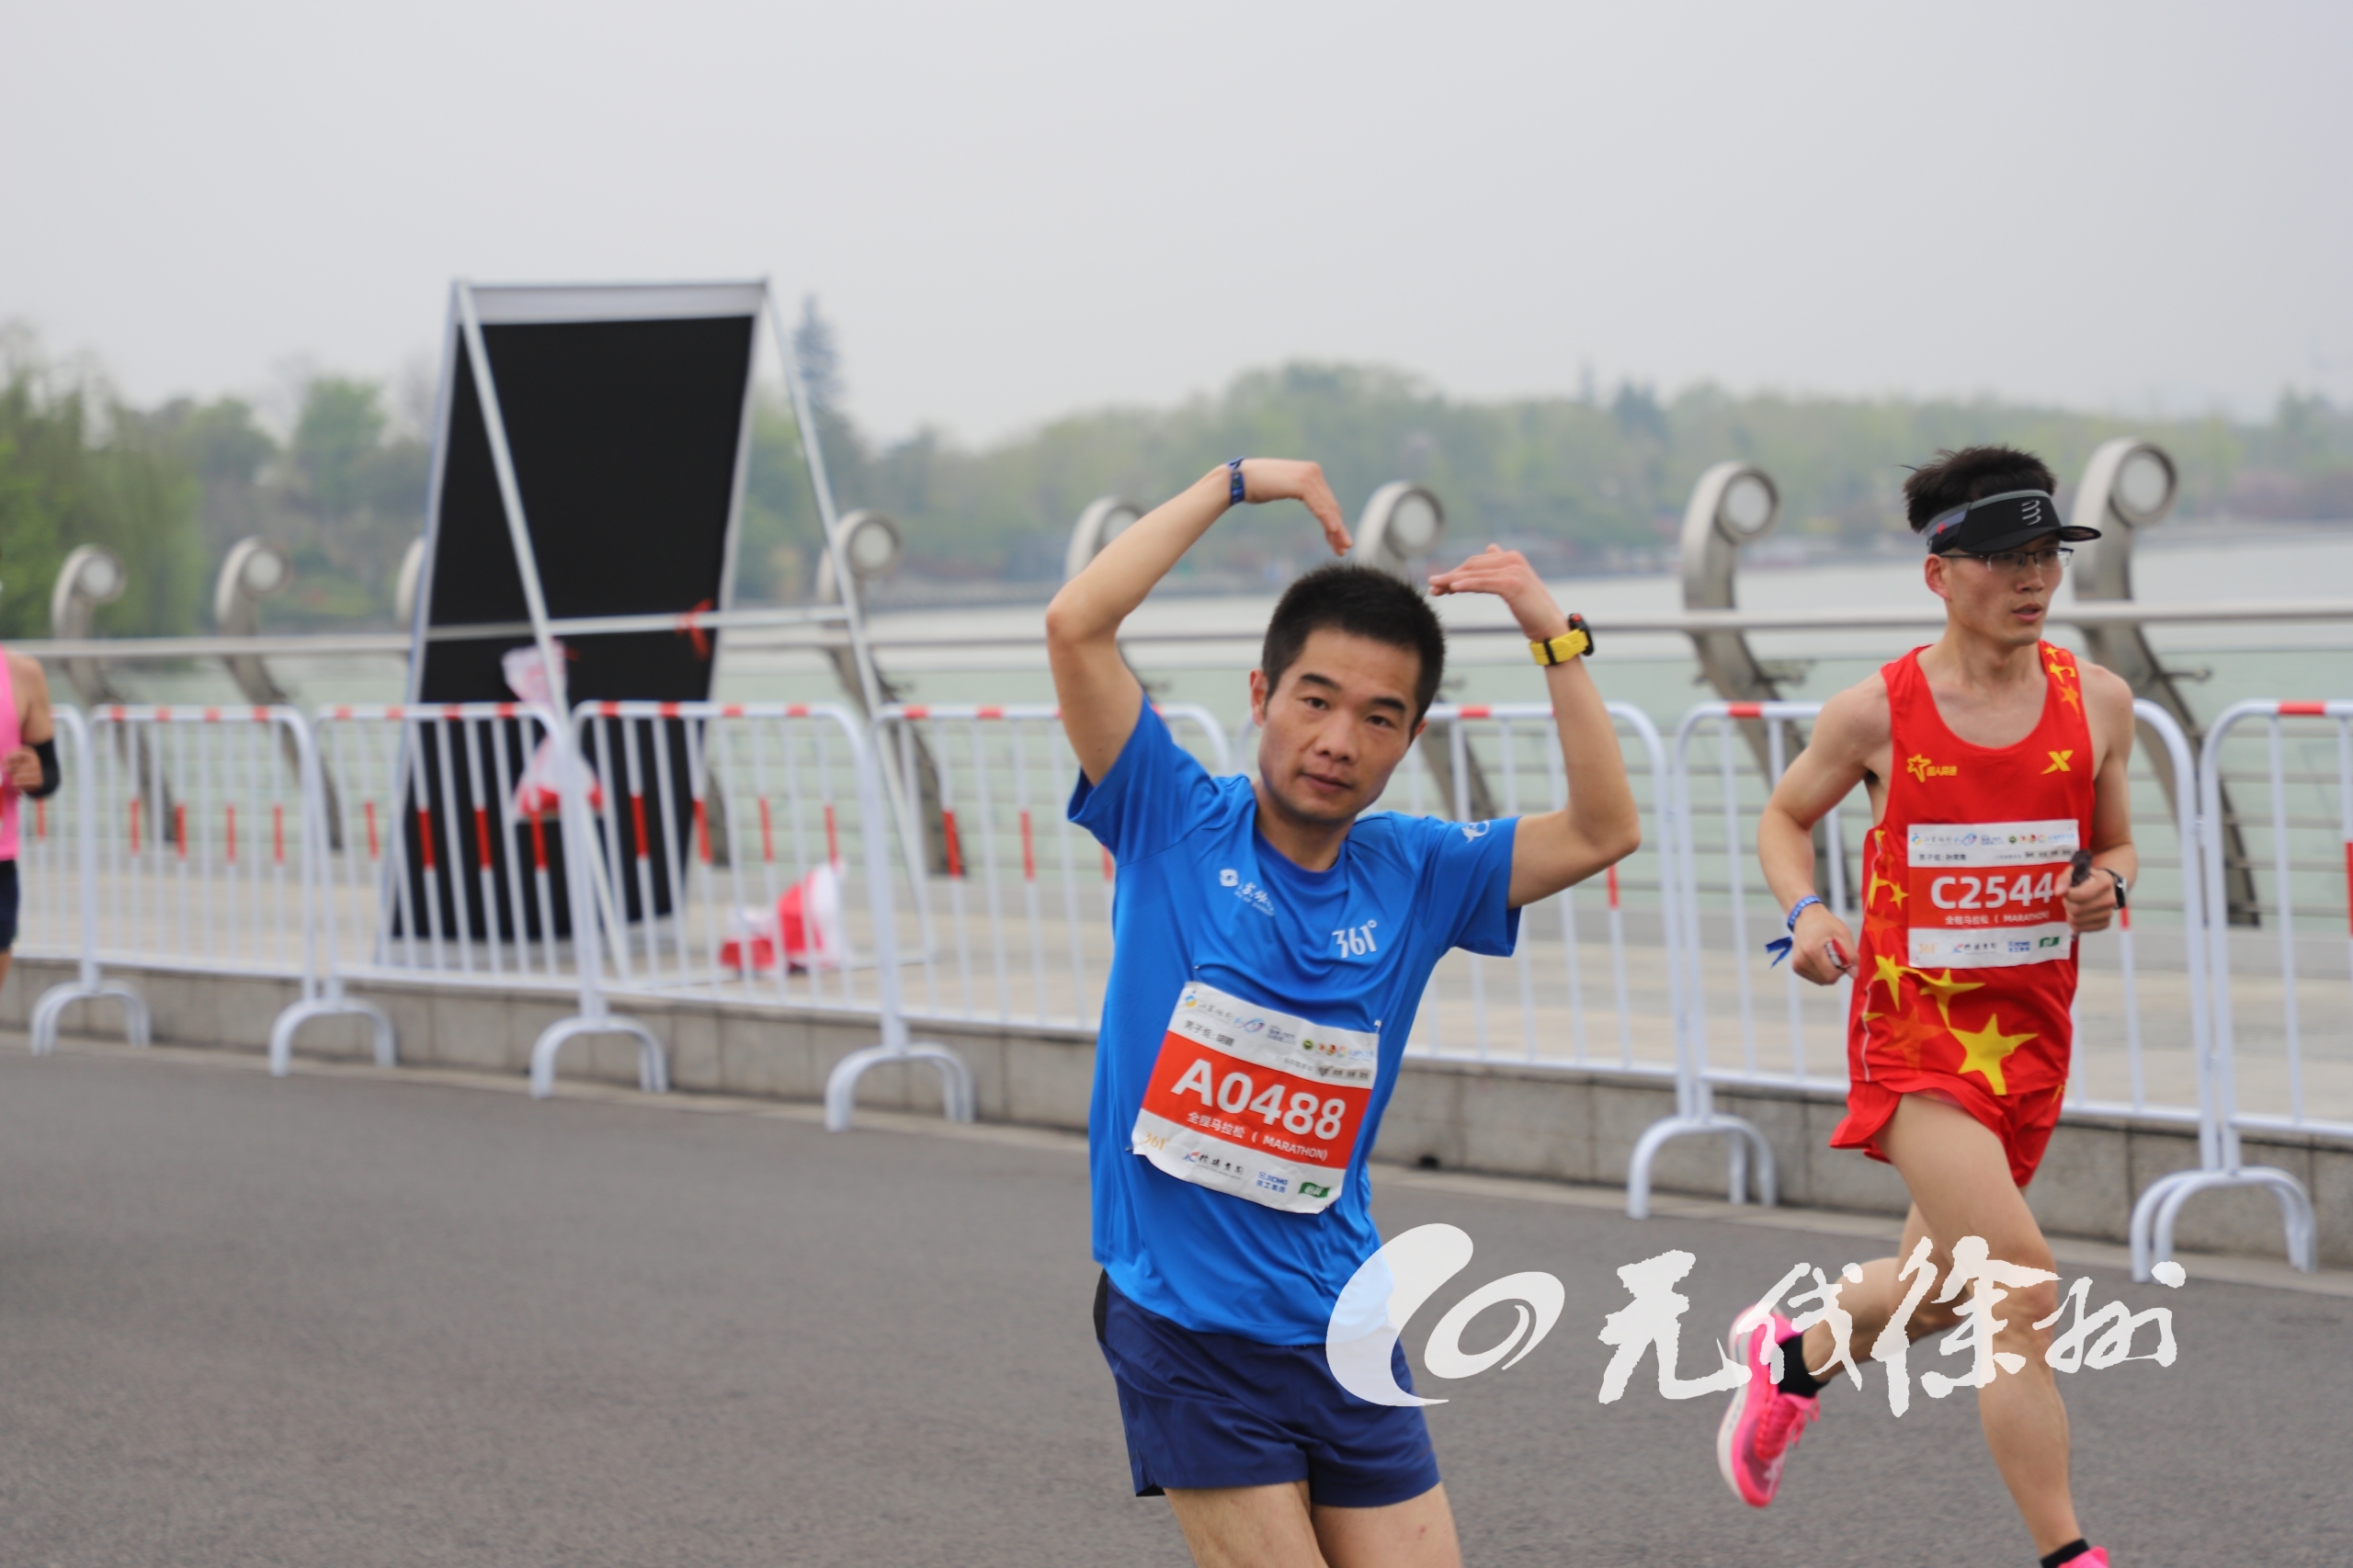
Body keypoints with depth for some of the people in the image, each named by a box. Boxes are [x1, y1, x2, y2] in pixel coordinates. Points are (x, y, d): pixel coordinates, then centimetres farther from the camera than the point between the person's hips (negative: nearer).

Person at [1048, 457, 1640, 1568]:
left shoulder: (1414, 874, 7)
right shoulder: (1173, 825, -4)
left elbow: (1603, 832, 1)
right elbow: (1076, 625, -14)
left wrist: (1554, 637, -5)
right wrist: (1235, 483, -10)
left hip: (1340, 1333, 4)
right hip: (1185, 1334, -4)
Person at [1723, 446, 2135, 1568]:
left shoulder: (2097, 702, 1)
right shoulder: (1878, 713, -7)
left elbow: (2115, 846, 14)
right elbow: (1784, 818, 9)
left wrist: (2106, 885, -9)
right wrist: (1805, 911, -10)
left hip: (2031, 1033, 5)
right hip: (1914, 1027, -5)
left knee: (1940, 1292, 19)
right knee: (2021, 1285, -18)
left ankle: (1793, 1354, 50)